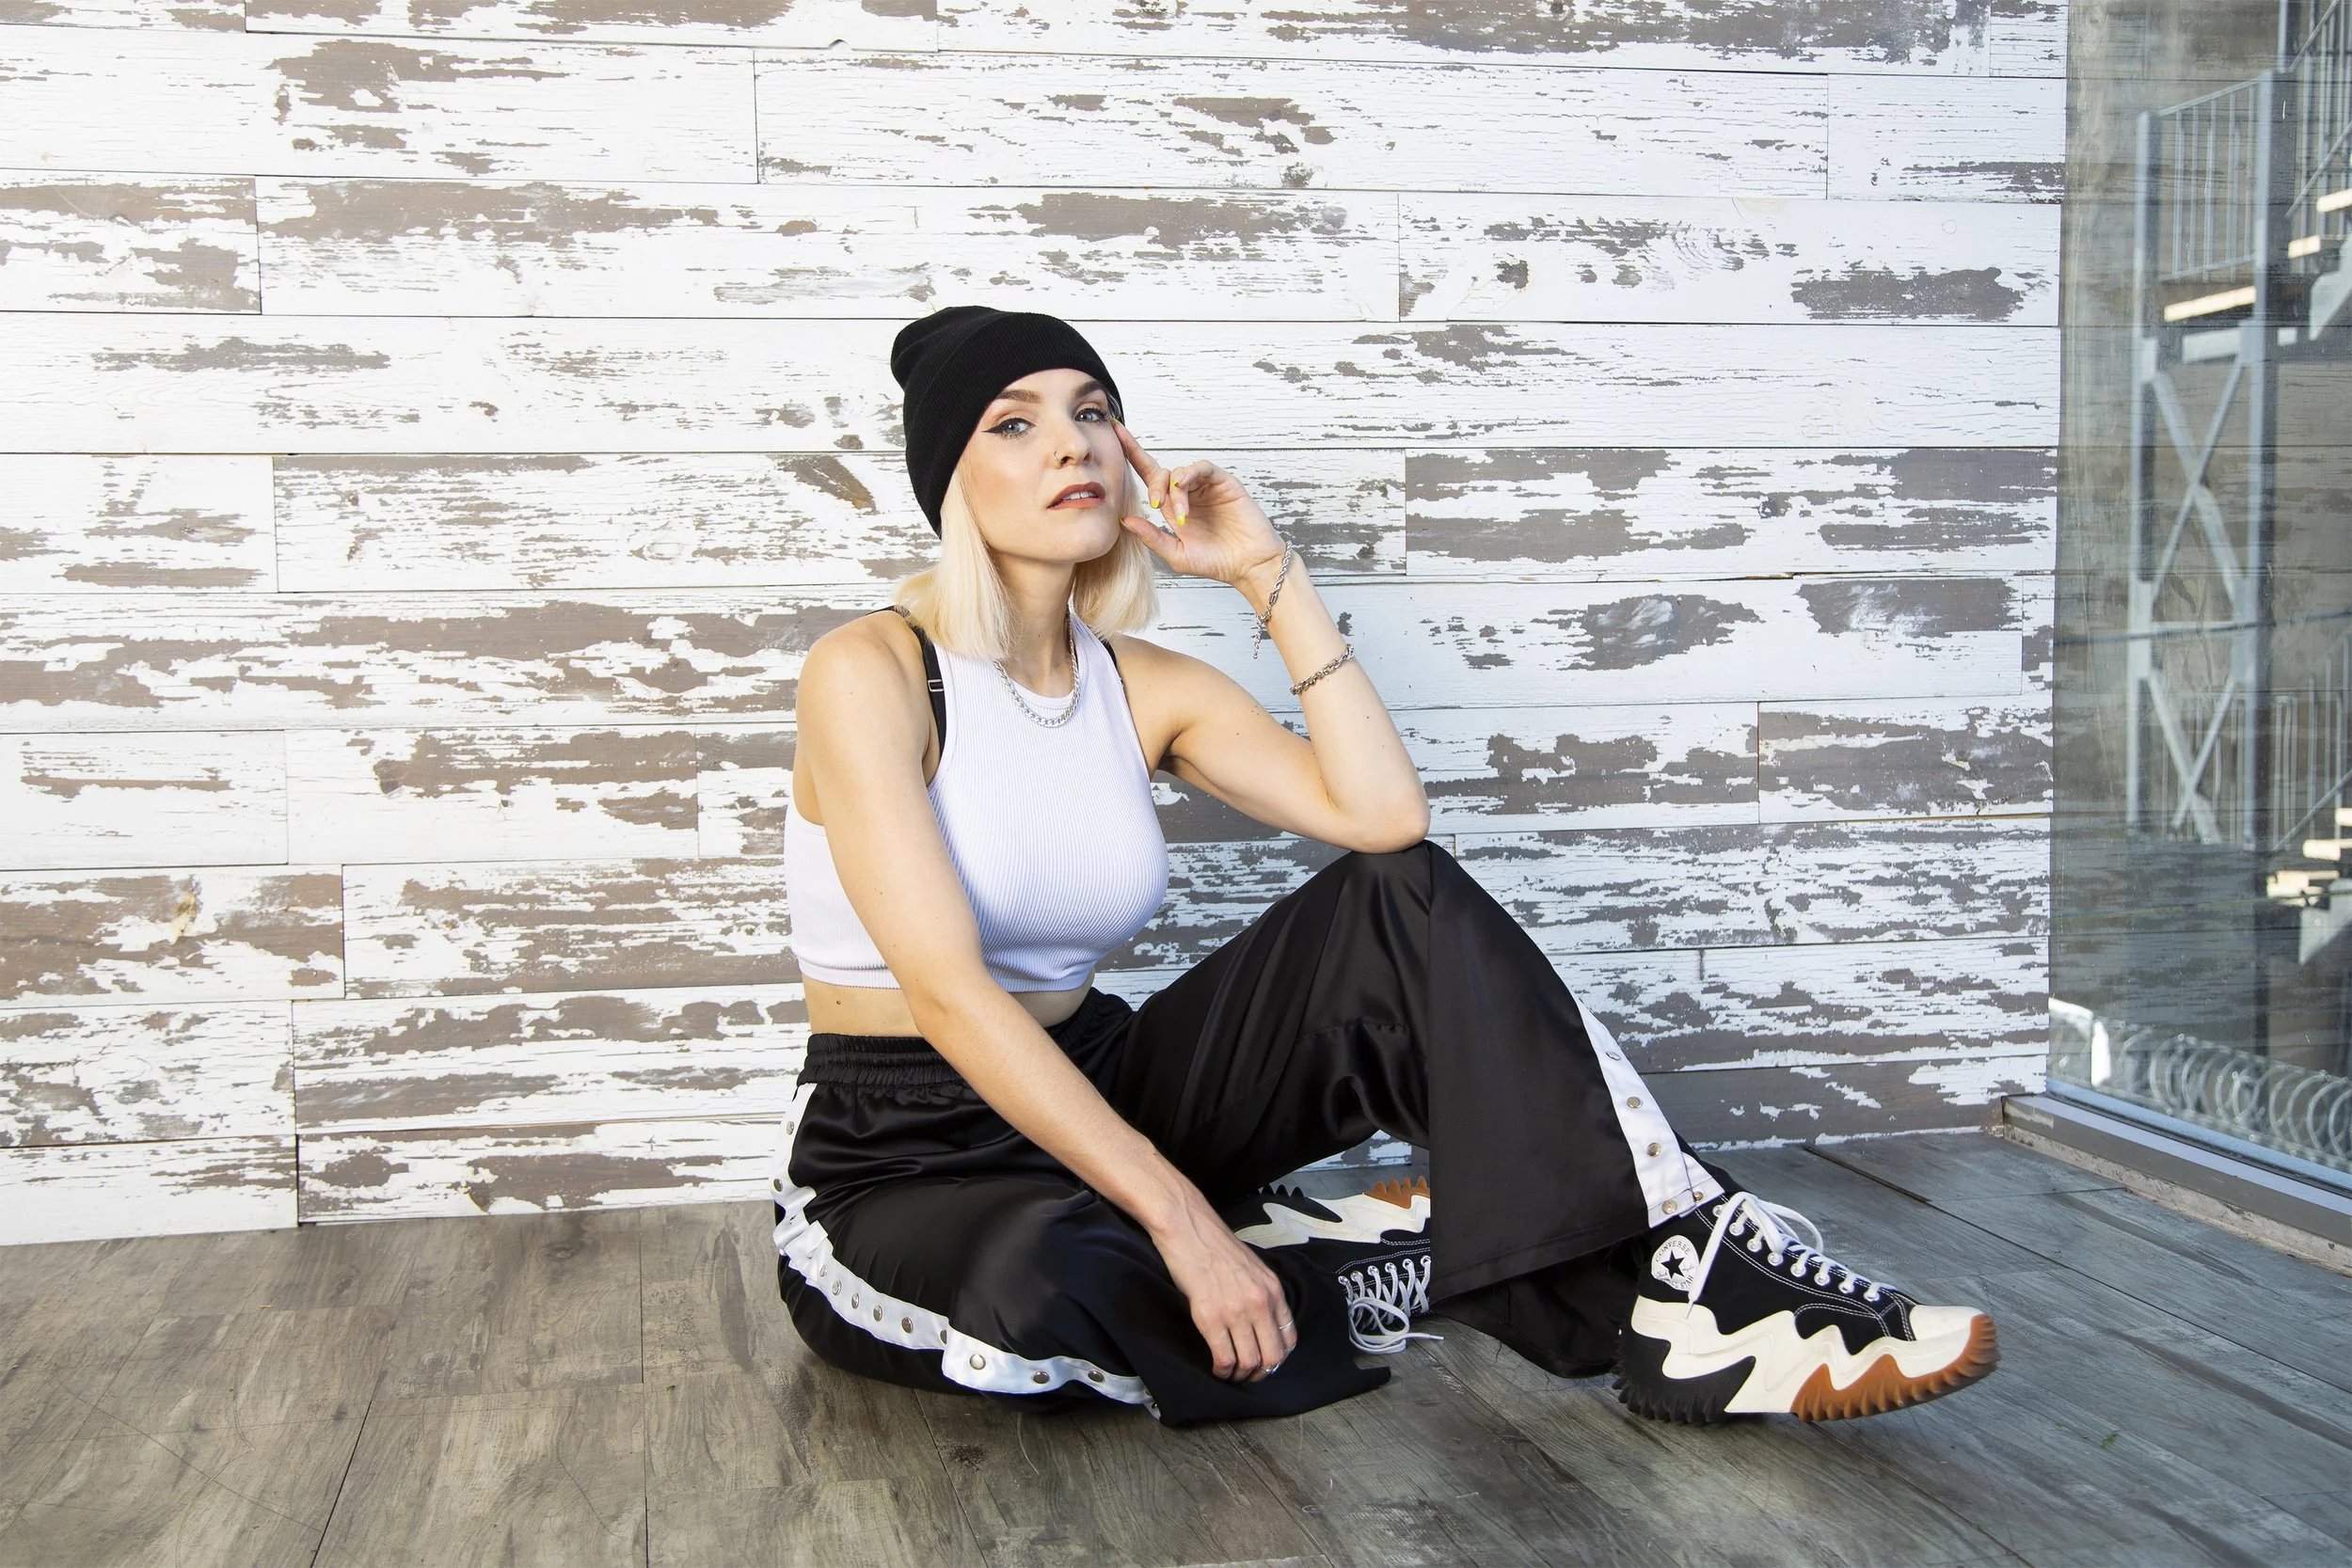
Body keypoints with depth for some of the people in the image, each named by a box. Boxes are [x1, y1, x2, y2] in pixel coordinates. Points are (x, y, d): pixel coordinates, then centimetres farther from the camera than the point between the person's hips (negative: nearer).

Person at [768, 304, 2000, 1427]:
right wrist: (1180, 1218, -30)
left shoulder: (1144, 687, 5)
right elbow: (948, 990, -25)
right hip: (893, 1177, -5)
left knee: (1403, 905, -15)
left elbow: (1383, 815, -9)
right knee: (1040, 1282, -42)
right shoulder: (871, 671, -14)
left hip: (1093, 1104, 5)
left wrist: (1271, 577, -8)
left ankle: (1702, 1275, -20)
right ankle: (1438, 1267, -16)